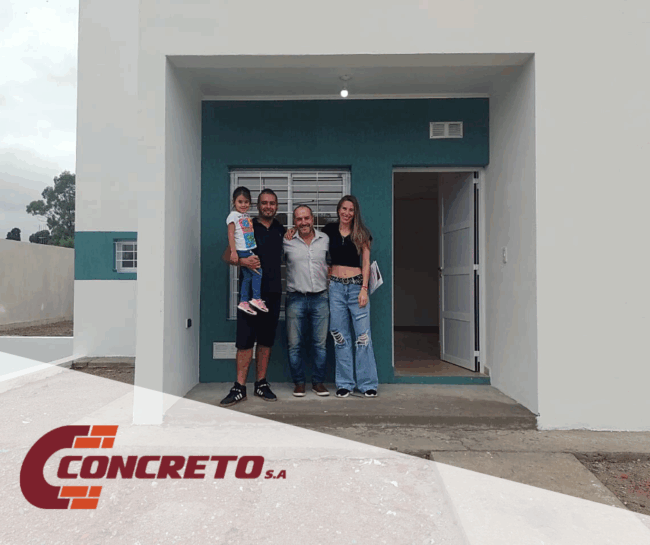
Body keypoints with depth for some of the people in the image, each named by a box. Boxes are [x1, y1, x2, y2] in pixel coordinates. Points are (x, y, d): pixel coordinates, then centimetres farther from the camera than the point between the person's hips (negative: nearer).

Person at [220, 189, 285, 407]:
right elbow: (227, 255, -1)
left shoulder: (280, 230, 12)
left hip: (273, 292, 4)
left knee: (266, 339, 9)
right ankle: (239, 388, 4)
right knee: (245, 340, -4)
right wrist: (242, 260, -19)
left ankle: (261, 384, 19)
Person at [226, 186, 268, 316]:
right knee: (257, 272, -11)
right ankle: (256, 298, -3)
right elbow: (231, 234, -14)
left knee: (247, 277, 10)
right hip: (242, 251, -8)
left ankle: (243, 302, 18)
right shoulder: (233, 215, -8)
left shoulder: (247, 216, 15)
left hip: (250, 250, 8)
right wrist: (233, 252, -21)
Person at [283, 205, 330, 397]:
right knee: (295, 344, 3)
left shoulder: (325, 240, 8)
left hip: (320, 298, 2)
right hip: (296, 299, -1)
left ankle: (318, 382, 18)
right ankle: (298, 382, 17)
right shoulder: (287, 241, 3)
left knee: (320, 343, 5)